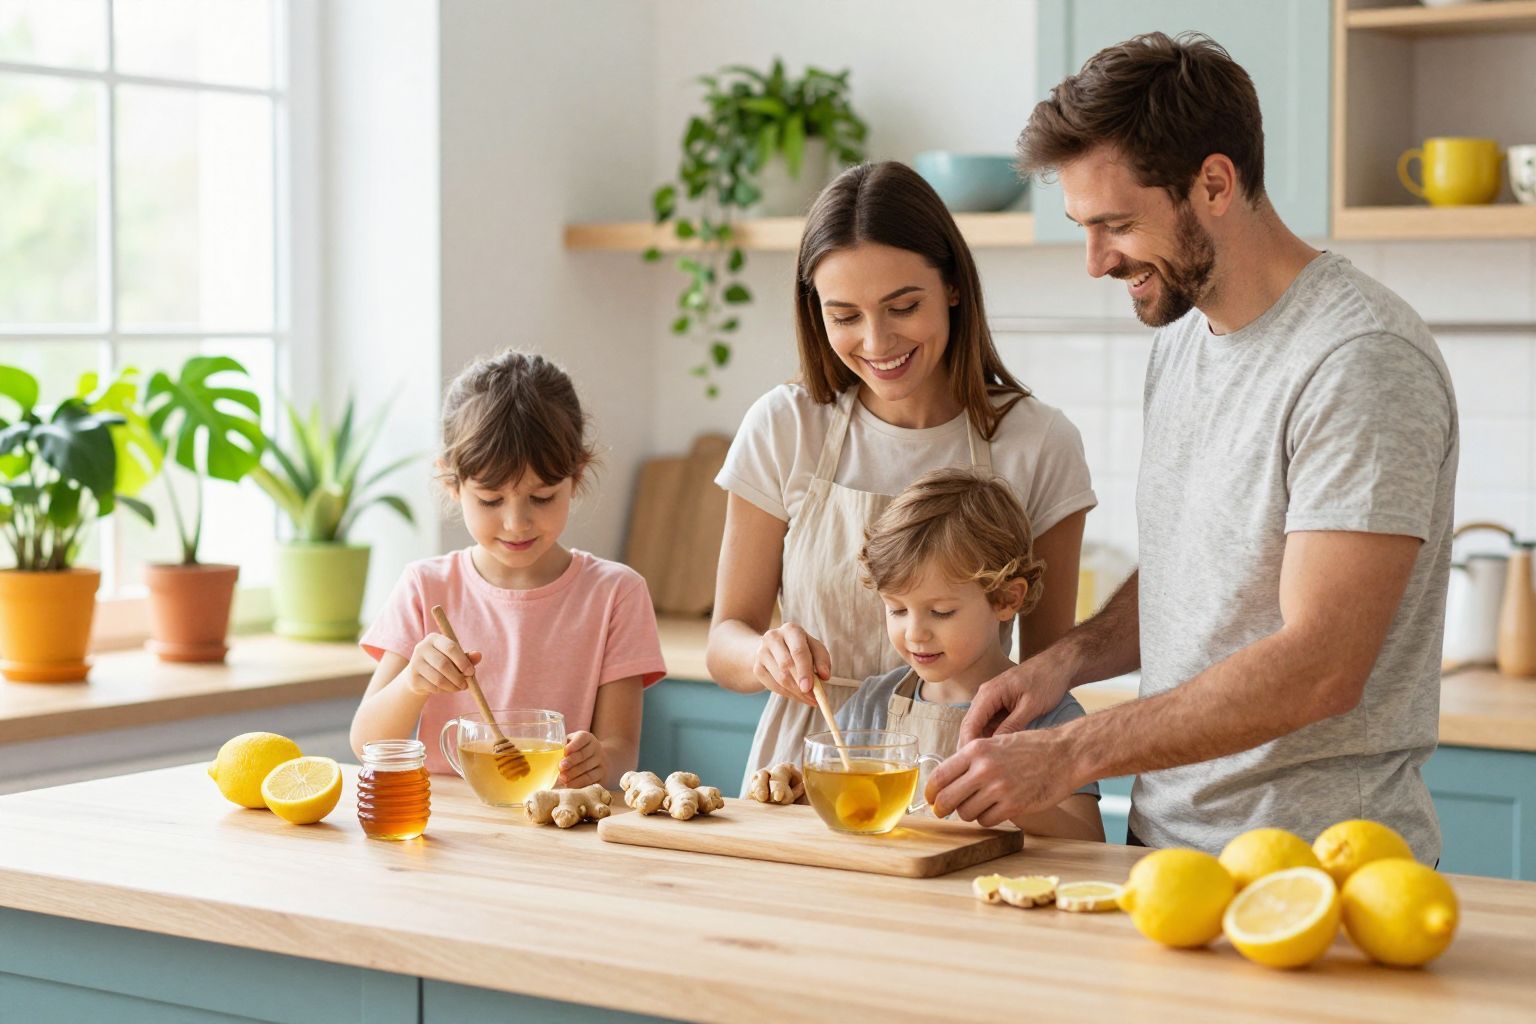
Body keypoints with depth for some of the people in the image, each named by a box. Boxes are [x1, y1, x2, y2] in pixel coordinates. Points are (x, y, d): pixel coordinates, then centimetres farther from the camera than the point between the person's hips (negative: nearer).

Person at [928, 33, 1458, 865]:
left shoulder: (1362, 362, -15)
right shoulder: (1182, 337, 13)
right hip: (1166, 843, 7)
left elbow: (1319, 669, -20)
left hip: (1315, 864, -7)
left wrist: (1069, 756, -20)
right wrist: (1066, 659, 4)